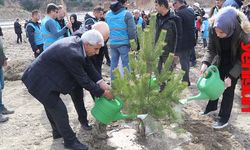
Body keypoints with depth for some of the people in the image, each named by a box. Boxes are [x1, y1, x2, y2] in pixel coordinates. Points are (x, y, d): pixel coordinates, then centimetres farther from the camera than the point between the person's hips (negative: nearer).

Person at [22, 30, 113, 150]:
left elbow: (87, 65, 3)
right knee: (59, 110, -2)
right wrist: (102, 92, -11)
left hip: (41, 76, 10)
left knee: (52, 106, 25)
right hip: (40, 82, -10)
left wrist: (100, 82, -3)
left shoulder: (76, 41, -6)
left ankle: (58, 131, 45)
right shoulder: (73, 54, -32)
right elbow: (83, 80, -22)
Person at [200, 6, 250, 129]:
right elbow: (211, 49, -14)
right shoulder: (213, 29, -26)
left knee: (228, 90, 2)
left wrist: (231, 76, -29)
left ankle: (224, 118, 19)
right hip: (220, 61, 5)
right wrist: (205, 63, -31)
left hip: (234, 65, -4)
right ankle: (212, 107, 43)